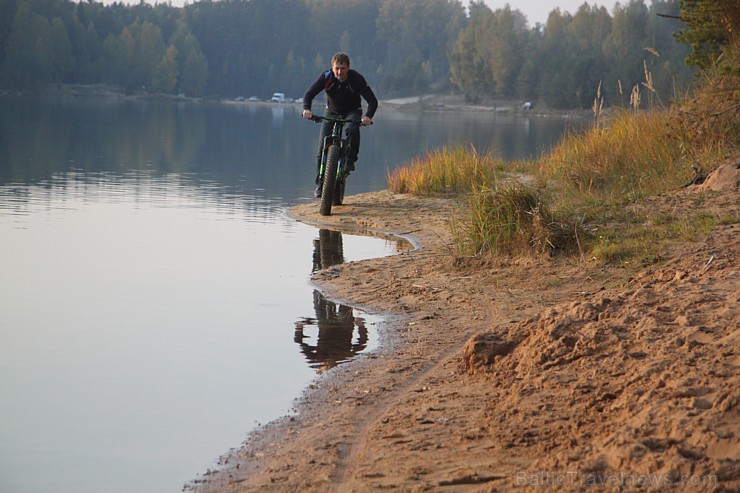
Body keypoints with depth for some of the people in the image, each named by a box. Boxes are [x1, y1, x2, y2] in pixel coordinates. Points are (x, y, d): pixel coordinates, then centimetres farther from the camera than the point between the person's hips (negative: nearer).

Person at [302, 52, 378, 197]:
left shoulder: (356, 78, -24)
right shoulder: (326, 77, -21)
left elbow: (372, 100, -27)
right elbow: (309, 94, -23)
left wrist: (368, 116, -46)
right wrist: (306, 109, -44)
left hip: (352, 111, -2)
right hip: (332, 112, 2)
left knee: (353, 129, -37)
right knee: (323, 147, -10)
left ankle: (350, 160, -17)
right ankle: (320, 183, -1)